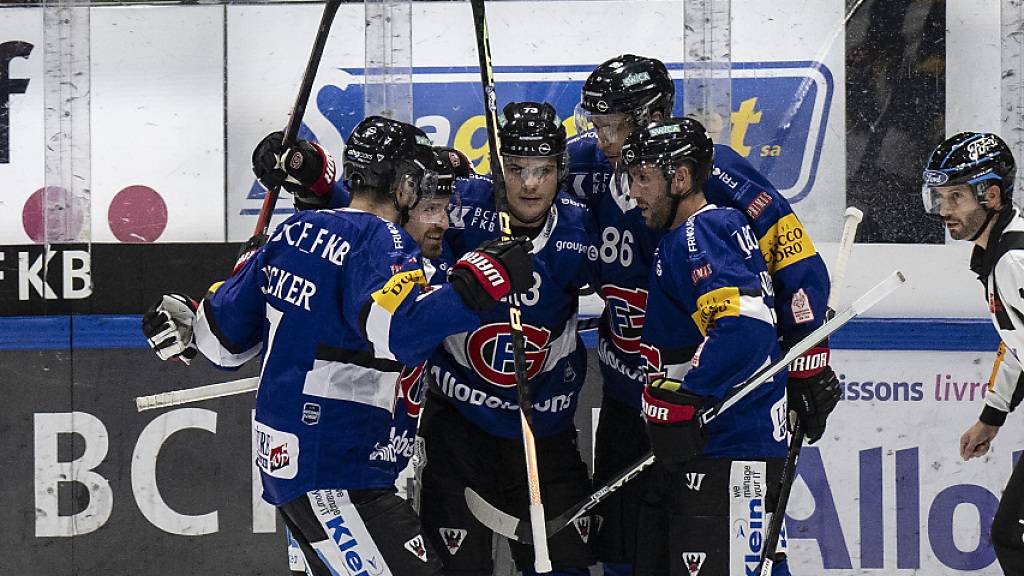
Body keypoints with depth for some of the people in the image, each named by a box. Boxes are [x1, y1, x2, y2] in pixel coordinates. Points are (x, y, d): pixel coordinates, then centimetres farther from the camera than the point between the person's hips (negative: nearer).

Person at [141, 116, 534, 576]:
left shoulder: (294, 231, 11)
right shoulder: (382, 241, -13)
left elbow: (228, 331, 17)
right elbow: (398, 332, -32)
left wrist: (187, 326, 36)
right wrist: (481, 282, -27)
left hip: (284, 460, 10)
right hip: (335, 475, -10)